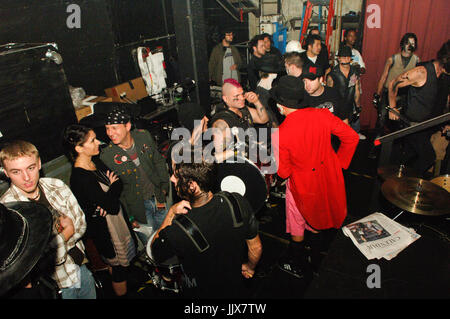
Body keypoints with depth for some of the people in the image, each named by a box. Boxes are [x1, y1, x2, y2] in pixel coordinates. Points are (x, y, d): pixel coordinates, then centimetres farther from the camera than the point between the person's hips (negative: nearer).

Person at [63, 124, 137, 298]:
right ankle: (122, 294, 33)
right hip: (105, 229, -8)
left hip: (117, 218, 8)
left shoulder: (96, 162, -1)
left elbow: (119, 183, -4)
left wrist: (107, 204, -22)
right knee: (120, 266, 11)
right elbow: (112, 206, -28)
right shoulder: (80, 178, -29)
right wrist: (114, 185, -10)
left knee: (116, 264, 25)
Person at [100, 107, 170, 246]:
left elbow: (159, 162, 3)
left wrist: (164, 190, 0)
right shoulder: (106, 156, -18)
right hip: (138, 207, -3)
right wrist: (130, 218, -7)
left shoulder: (144, 136, -10)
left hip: (158, 199, 3)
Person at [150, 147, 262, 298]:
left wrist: (171, 213, -20)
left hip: (200, 293, -3)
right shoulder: (237, 202, -27)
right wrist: (250, 267, 11)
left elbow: (155, 253, -13)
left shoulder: (177, 232, -39)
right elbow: (256, 248, -10)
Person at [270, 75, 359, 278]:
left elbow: (283, 172, -17)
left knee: (297, 227, 20)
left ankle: (297, 266, 42)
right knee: (319, 217, 28)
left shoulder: (280, 134, -26)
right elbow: (352, 137, -8)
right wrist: (340, 162, 4)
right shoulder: (321, 115, -16)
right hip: (329, 177, 5)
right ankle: (316, 259, 50)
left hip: (303, 185, -4)